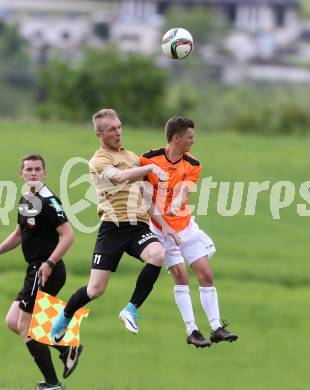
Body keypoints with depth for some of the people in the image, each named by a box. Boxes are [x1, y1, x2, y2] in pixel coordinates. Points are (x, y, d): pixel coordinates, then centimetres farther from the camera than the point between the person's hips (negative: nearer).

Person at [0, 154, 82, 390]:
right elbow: (19, 235, 27)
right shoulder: (25, 200, 13)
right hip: (35, 271, 9)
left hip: (46, 271, -9)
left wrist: (49, 263, -27)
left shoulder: (48, 201, -15)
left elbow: (68, 235, -22)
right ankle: (67, 347, 15)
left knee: (25, 326, -5)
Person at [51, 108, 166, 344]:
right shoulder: (99, 161, -2)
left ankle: (132, 310, -14)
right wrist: (150, 168, -29)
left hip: (138, 224, 5)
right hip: (113, 226, -5)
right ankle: (64, 319, 25)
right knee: (95, 290, -6)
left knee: (157, 255, -30)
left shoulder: (131, 156, 20)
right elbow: (119, 177, -24)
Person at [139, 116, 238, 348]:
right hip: (161, 228, -4)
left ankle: (216, 327, 4)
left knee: (206, 274, -1)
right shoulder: (149, 159, -10)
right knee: (181, 275, -13)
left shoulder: (192, 165, -1)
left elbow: (183, 190, -16)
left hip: (186, 226, 4)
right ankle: (192, 331, -8)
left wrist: (177, 202, -39)